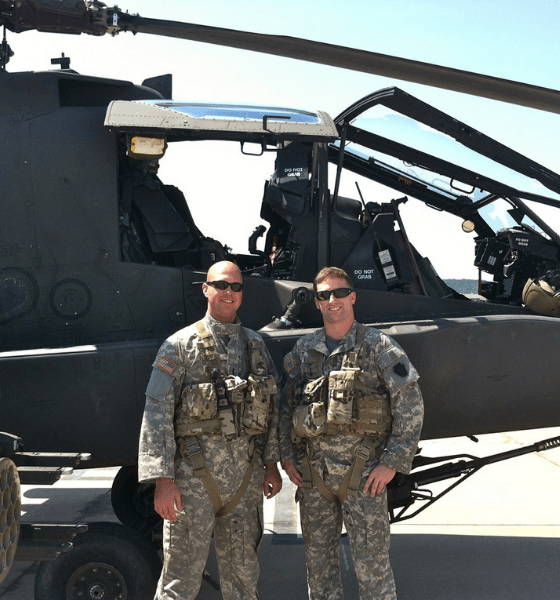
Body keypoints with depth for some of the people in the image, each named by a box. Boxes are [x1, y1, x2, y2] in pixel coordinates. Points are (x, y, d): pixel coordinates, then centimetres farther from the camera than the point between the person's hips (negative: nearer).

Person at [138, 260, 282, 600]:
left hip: (246, 474, 4)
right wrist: (162, 480, -13)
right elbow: (157, 414, -7)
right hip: (195, 474, -4)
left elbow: (272, 408, 17)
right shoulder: (181, 345, -2)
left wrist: (272, 464, 12)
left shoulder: (256, 345, 13)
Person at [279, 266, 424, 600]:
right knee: (319, 562, 14)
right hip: (312, 474, 4)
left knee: (372, 563, 1)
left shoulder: (377, 347, -4)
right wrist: (287, 456, 9)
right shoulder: (303, 350, 9)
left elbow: (410, 404, -7)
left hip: (363, 475, -4)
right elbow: (286, 406, 16)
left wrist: (393, 462, -11)